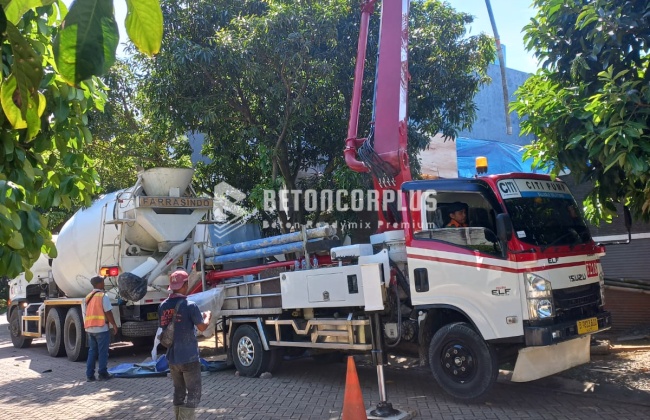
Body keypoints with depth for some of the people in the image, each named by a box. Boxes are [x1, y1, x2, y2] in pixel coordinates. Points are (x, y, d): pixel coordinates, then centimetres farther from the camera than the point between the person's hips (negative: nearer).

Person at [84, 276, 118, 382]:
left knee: (92, 351, 12)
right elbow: (108, 312, -14)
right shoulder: (103, 296, -11)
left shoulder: (88, 296, 12)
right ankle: (102, 374, 5)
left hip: (89, 328, 7)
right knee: (103, 352, 1)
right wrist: (114, 325, -6)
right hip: (101, 328, -7)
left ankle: (90, 374, 12)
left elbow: (87, 313, 16)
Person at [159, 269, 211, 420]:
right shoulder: (189, 305, -16)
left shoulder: (163, 306, 2)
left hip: (172, 358, 6)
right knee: (193, 393, 2)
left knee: (179, 392, 18)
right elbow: (202, 327, -11)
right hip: (189, 357, -6)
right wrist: (207, 316, 9)